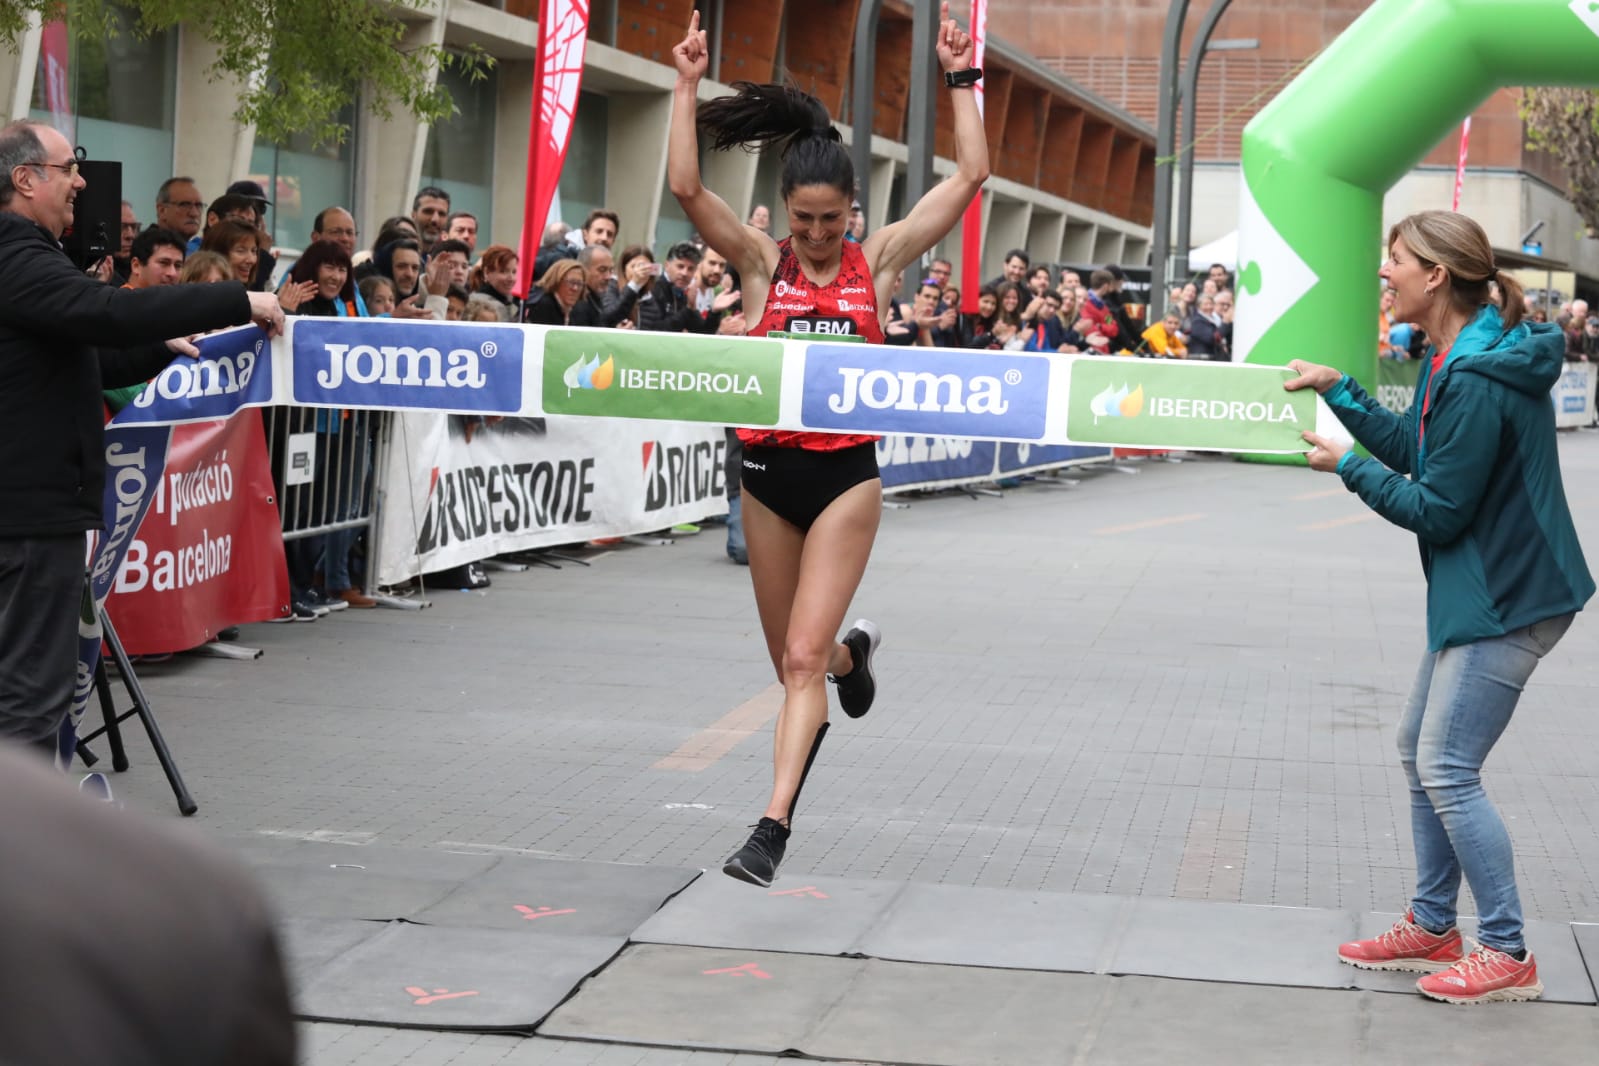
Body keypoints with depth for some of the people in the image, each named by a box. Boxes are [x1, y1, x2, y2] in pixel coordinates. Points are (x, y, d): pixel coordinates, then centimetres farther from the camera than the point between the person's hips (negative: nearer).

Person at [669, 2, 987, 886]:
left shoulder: (877, 260, 0)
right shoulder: (761, 262, 0)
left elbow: (970, 175, -2)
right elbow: (685, 187, -13)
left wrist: (961, 79, -3)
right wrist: (687, 86, -14)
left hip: (846, 472, -2)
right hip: (769, 472, 2)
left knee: (803, 657, -11)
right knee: (793, 660, 17)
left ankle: (772, 828, -13)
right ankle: (854, 653, 54)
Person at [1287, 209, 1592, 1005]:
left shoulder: (1476, 381, -25)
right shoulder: (1456, 358, 7)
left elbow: (1438, 510, -21)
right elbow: (1414, 449, 15)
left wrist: (1348, 467, -10)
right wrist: (1339, 392, 14)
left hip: (1506, 598, -11)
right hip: (1480, 590, 11)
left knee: (1447, 768, -8)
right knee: (1420, 751, 16)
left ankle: (1508, 955, 1)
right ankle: (1432, 929, 26)